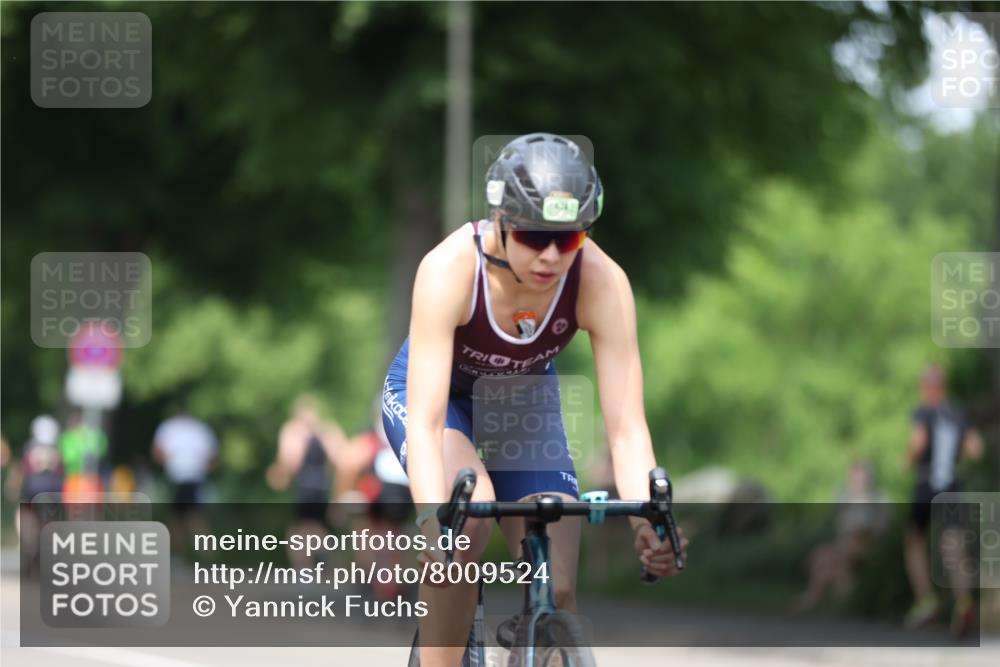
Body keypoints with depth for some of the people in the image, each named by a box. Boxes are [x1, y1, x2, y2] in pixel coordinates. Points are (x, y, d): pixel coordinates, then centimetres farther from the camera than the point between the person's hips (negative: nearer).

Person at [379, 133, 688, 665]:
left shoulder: (601, 282, -31)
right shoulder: (450, 268, -37)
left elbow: (626, 428, -33)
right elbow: (424, 422, -42)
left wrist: (648, 523, -50)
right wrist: (433, 522, -58)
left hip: (526, 399, 2)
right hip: (434, 391, -2)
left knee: (556, 591, -13)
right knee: (468, 513, -34)